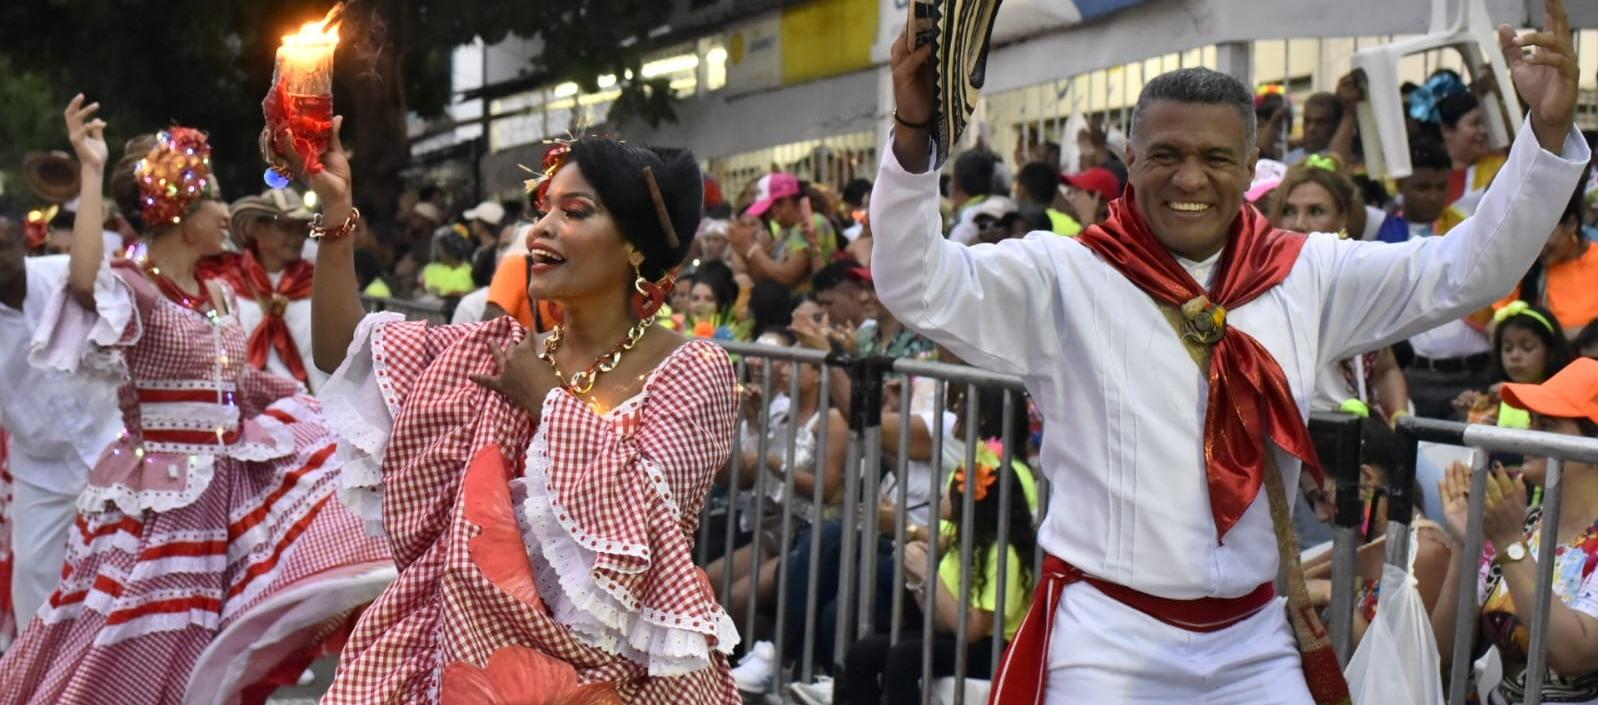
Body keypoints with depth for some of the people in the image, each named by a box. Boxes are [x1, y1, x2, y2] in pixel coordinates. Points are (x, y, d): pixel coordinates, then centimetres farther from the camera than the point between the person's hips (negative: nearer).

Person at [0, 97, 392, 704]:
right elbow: (83, 280, -38)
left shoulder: (220, 295, 10)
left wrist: (318, 403, 20)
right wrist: (92, 172, -35)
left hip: (230, 483, 7)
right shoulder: (129, 287, -13)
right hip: (160, 492, -7)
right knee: (139, 654, 1)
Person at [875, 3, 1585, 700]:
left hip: (1255, 640, 4)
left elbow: (1467, 269, 6)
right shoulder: (1066, 276, -5)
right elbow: (917, 286, -14)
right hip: (1106, 637, -3)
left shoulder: (1309, 277, 6)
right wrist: (914, 134, -28)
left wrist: (1547, 131, -5)